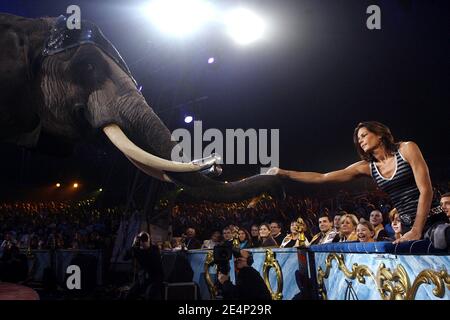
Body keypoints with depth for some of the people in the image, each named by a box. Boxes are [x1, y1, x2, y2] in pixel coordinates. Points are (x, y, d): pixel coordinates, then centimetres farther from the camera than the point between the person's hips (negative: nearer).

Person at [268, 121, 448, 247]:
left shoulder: (407, 149, -4)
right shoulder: (367, 167, 8)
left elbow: (426, 190, -11)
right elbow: (321, 178, 9)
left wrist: (417, 231, -18)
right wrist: (284, 173, 4)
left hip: (433, 222, -4)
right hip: (408, 227, 4)